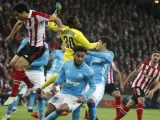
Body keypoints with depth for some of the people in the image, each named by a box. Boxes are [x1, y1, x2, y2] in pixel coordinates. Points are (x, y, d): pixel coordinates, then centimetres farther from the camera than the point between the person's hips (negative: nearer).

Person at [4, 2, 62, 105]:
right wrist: (11, 35, 36)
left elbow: (56, 19, -20)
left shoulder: (37, 16, -25)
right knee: (13, 64, 7)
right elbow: (18, 24, 25)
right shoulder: (24, 18, -1)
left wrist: (61, 28, -39)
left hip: (38, 47, -9)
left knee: (19, 66, -17)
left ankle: (14, 95, -10)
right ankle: (30, 86, 19)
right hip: (30, 44, 9)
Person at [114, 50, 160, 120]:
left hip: (144, 90, 3)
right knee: (141, 101, -29)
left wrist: (152, 91, -31)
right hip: (137, 85, -3)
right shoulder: (144, 64, -9)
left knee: (128, 106, 8)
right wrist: (124, 83, 10)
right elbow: (134, 73, 4)